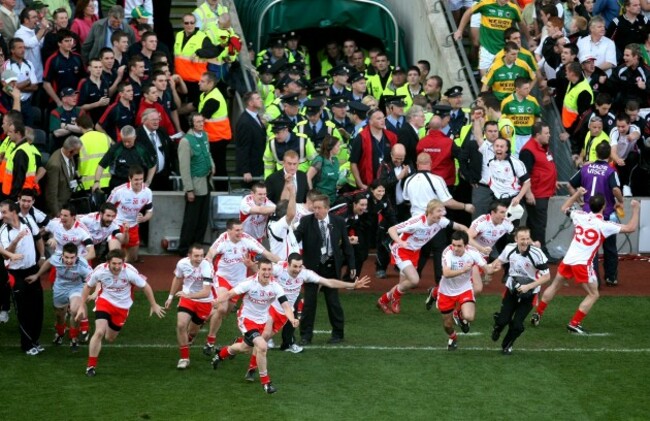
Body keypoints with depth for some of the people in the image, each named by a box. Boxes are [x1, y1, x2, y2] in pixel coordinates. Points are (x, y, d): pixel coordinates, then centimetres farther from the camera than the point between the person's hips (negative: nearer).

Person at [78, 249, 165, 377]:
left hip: (122, 307, 1)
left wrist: (154, 305, -3)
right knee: (99, 332, -21)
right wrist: (82, 306, -2)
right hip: (105, 301, -1)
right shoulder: (100, 271, -23)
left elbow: (145, 287, -11)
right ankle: (91, 366, -8)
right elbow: (88, 286, -4)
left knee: (109, 338, 12)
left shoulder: (130, 272, -27)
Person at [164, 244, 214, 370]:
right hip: (187, 298, 2)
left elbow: (206, 292, -35)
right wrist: (171, 297, 15)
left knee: (192, 330, 13)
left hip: (204, 302, -2)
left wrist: (189, 295, -49)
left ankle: (188, 339, 52)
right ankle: (184, 358, -4)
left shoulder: (207, 267, -30)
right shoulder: (182, 263, -16)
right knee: (181, 325, -18)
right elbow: (177, 279, 7)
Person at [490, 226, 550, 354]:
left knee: (517, 325, -6)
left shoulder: (536, 254, -26)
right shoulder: (510, 249, -13)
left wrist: (528, 286, -25)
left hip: (529, 293, -2)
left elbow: (546, 276, -18)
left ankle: (507, 345, 26)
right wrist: (495, 265, -13)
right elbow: (500, 260, 10)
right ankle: (497, 328, 34)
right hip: (512, 289, 2)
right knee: (503, 320, -5)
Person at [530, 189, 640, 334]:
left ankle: (537, 315, 29)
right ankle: (574, 324, 2)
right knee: (593, 294, 8)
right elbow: (631, 228, -9)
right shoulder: (604, 225, -11)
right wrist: (636, 209, 2)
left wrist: (577, 194, 33)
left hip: (568, 259, 5)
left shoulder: (580, 216, 3)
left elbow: (564, 208, 25)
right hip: (583, 263, -5)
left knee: (554, 286, 23)